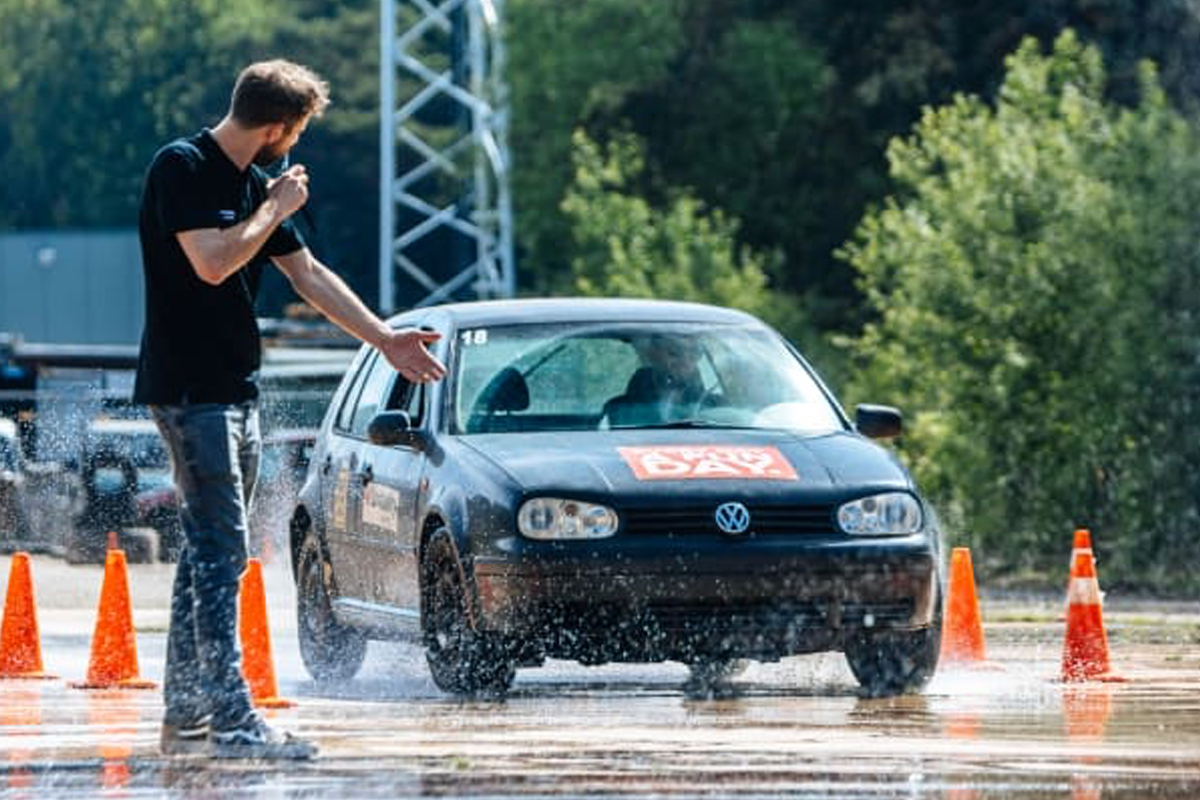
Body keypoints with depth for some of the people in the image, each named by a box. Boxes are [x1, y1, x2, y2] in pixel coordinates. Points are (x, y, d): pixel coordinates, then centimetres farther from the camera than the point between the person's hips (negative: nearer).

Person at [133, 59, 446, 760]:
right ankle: (232, 721, -17)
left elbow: (309, 274, 21)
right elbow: (212, 262, -22)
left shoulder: (255, 183, 15)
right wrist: (275, 210, -9)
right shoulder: (182, 168, -11)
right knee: (220, 550, -14)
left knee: (209, 550, 9)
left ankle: (186, 716, 13)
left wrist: (385, 339, 21)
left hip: (236, 391, 9)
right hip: (188, 390, -9)